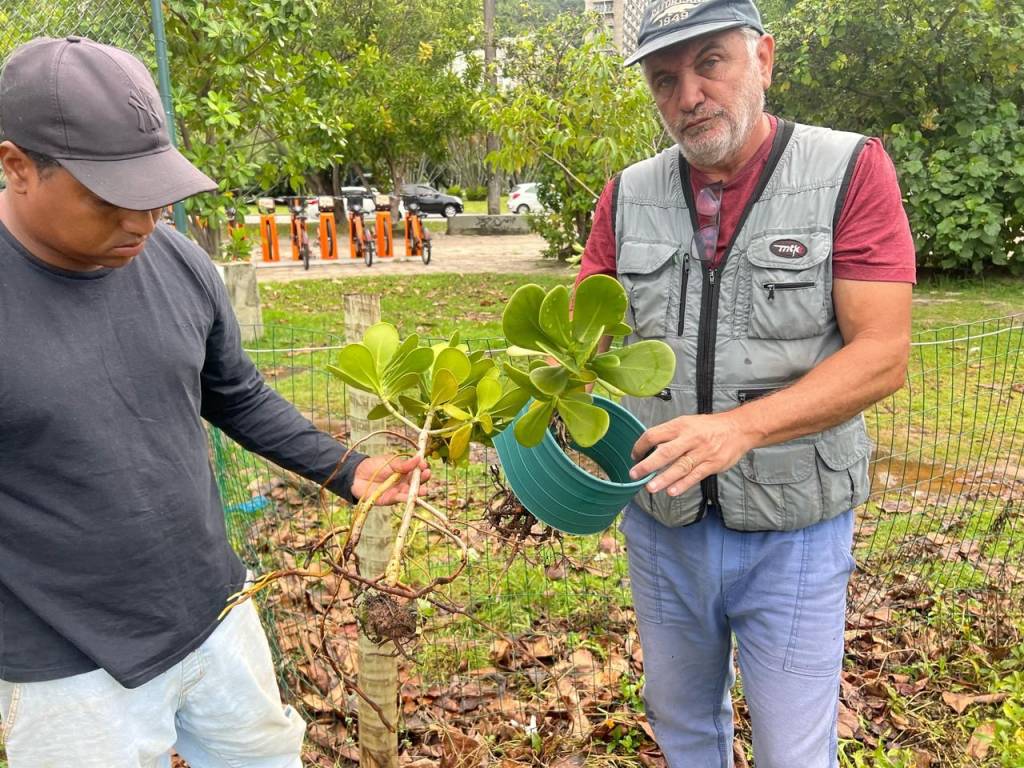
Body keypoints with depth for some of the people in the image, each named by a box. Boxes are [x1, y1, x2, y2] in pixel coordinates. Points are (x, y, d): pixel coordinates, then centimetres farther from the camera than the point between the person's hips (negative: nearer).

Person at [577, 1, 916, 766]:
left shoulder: (851, 170, -11)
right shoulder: (628, 196, 0)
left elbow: (884, 354, -17)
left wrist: (741, 426, -31)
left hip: (794, 528, -3)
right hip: (663, 521, 4)